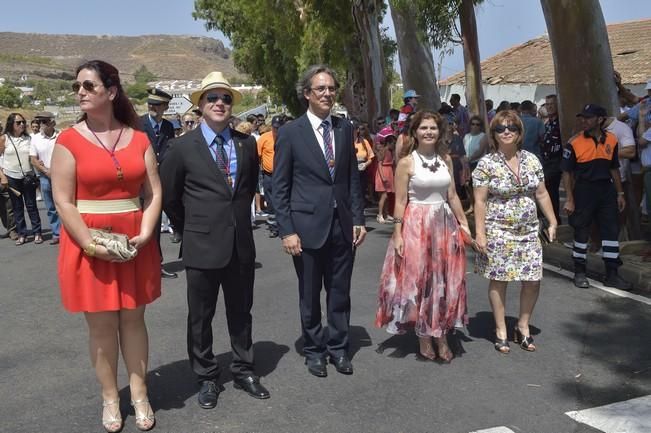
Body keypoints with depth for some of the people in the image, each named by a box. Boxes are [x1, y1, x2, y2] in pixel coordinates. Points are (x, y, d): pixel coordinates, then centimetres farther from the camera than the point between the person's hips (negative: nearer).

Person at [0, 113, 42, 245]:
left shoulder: (29, 138, 3)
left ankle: (37, 232, 9)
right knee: (17, 207, 7)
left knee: (31, 205, 2)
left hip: (28, 177, 0)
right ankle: (22, 234, 15)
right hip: (12, 177, 0)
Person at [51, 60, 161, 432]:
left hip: (135, 244, 2)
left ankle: (140, 394, 22)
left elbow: (154, 193, 2)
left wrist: (144, 235, -12)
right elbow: (63, 202, -9)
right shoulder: (69, 141, -5)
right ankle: (110, 398, 21)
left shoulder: (138, 138, 3)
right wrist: (90, 244, -17)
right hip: (88, 245, -2)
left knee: (133, 318, 10)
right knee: (101, 324, 6)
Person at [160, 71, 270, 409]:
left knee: (241, 312, 15)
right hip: (202, 245, -3)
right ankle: (207, 377, 26)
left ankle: (243, 371, 31)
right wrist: (189, 229, 9)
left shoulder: (247, 143, 4)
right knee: (201, 317, 9)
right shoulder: (184, 147, -6)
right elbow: (168, 196, 4)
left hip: (242, 244, 3)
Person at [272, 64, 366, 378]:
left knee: (340, 292, 12)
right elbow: (280, 187, -5)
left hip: (343, 225, 3)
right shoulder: (290, 132, -5)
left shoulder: (345, 128, 7)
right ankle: (314, 350, 28)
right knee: (310, 294, 11)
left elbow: (353, 178, 10)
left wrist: (358, 219, 4)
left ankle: (339, 347, 29)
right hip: (308, 226, -3)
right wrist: (286, 231, -10)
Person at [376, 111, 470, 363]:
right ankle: (424, 340, 15)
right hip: (416, 225, -4)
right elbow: (400, 202, -7)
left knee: (445, 282, 6)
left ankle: (442, 338, 17)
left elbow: (452, 196, 12)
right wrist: (397, 234, -12)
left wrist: (464, 223, 9)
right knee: (418, 281, 2)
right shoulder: (406, 163, -5)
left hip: (444, 225, 4)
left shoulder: (445, 160, 8)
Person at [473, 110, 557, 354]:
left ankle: (523, 326, 24)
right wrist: (480, 233, -13)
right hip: (498, 232, -4)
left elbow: (541, 194, 12)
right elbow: (480, 201, -8)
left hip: (528, 231, 4)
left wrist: (552, 222, 9)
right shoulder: (487, 163, -7)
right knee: (498, 280, 3)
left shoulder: (531, 160, 6)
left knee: (533, 280, 4)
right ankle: (501, 331, 18)